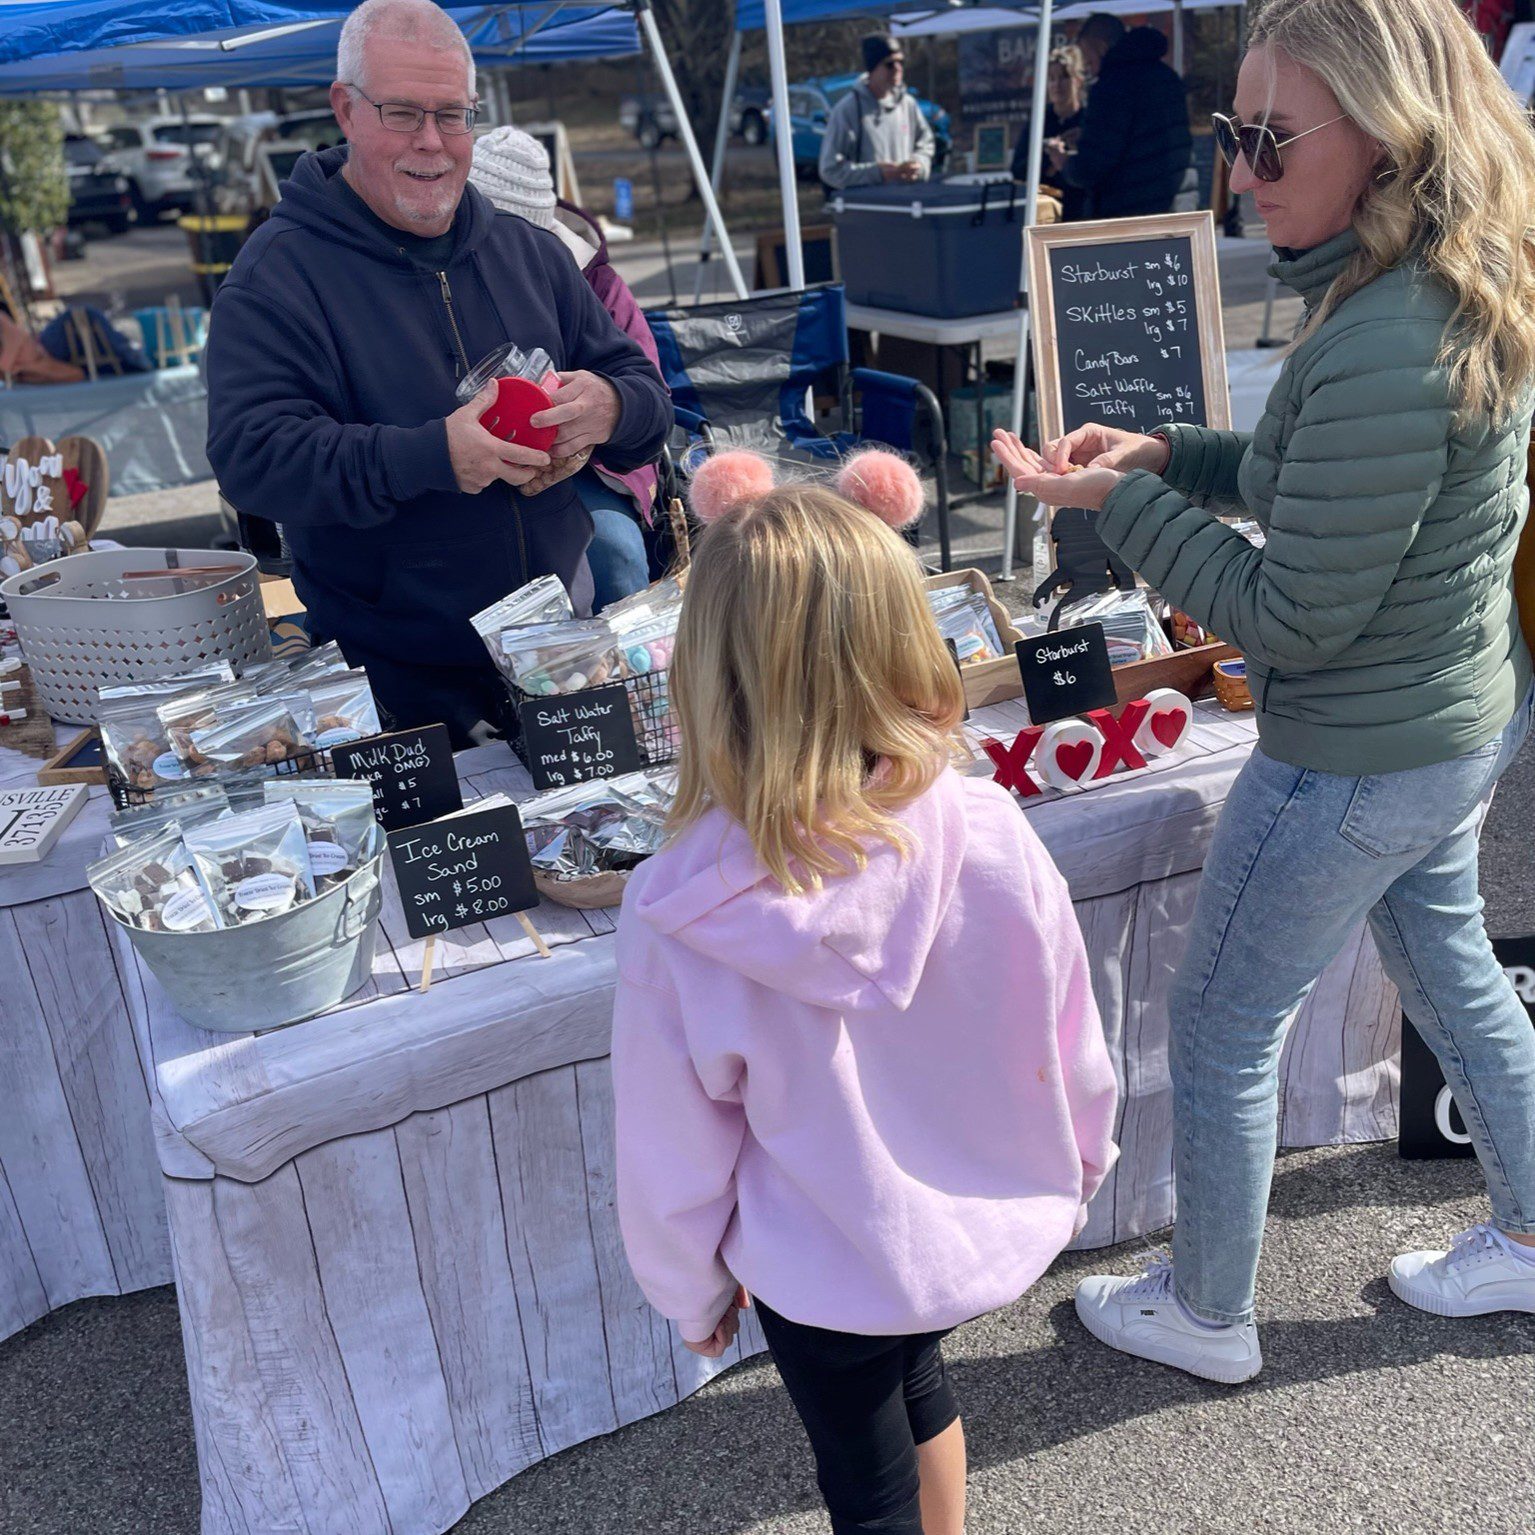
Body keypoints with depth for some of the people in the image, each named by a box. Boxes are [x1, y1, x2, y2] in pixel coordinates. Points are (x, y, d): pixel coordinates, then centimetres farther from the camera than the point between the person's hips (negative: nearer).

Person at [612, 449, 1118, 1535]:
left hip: (824, 1274, -3)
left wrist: (692, 1290, 5)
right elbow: (1074, 1053, -9)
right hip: (999, 1232, 3)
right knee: (916, 1373, 35)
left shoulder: (678, 920, -30)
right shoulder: (989, 838, -25)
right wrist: (1076, 1178, 12)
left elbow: (674, 1154, -15)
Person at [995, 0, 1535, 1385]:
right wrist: (1171, 455, 3)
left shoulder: (1378, 351, -31)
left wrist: (1121, 505, -19)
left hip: (1360, 760, -9)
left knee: (1222, 1029, 10)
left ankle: (1207, 1315, 32)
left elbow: (1296, 617, -25)